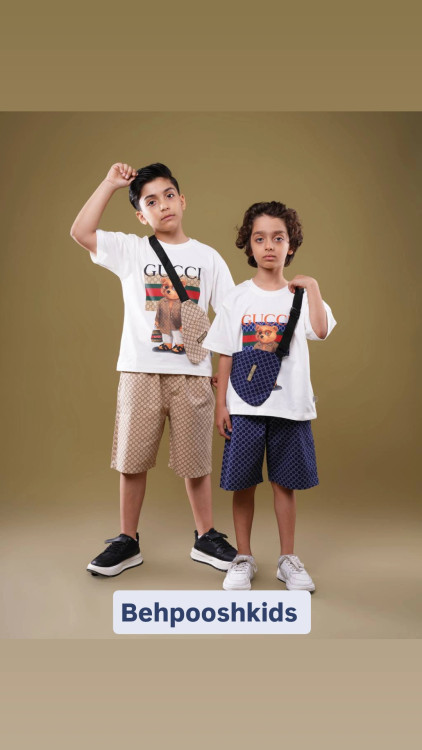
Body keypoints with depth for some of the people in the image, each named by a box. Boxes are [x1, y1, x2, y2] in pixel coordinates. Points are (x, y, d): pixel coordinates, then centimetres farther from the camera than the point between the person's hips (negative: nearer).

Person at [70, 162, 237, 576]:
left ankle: (205, 537, 26)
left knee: (195, 461, 9)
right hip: (140, 372, 0)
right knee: (132, 460, 8)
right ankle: (127, 541, 24)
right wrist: (110, 183, -6)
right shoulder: (130, 250, 4)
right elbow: (80, 232, -9)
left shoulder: (208, 257, 6)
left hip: (192, 374, 0)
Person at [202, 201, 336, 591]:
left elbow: (321, 330, -18)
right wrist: (221, 404, 0)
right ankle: (244, 558, 23)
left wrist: (312, 286, -15)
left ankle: (288, 559, 25)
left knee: (285, 483, 9)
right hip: (245, 407, 0)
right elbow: (225, 355, 3)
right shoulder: (237, 298, 4)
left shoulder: (300, 295, 2)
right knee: (243, 482, 6)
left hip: (290, 406, 0)